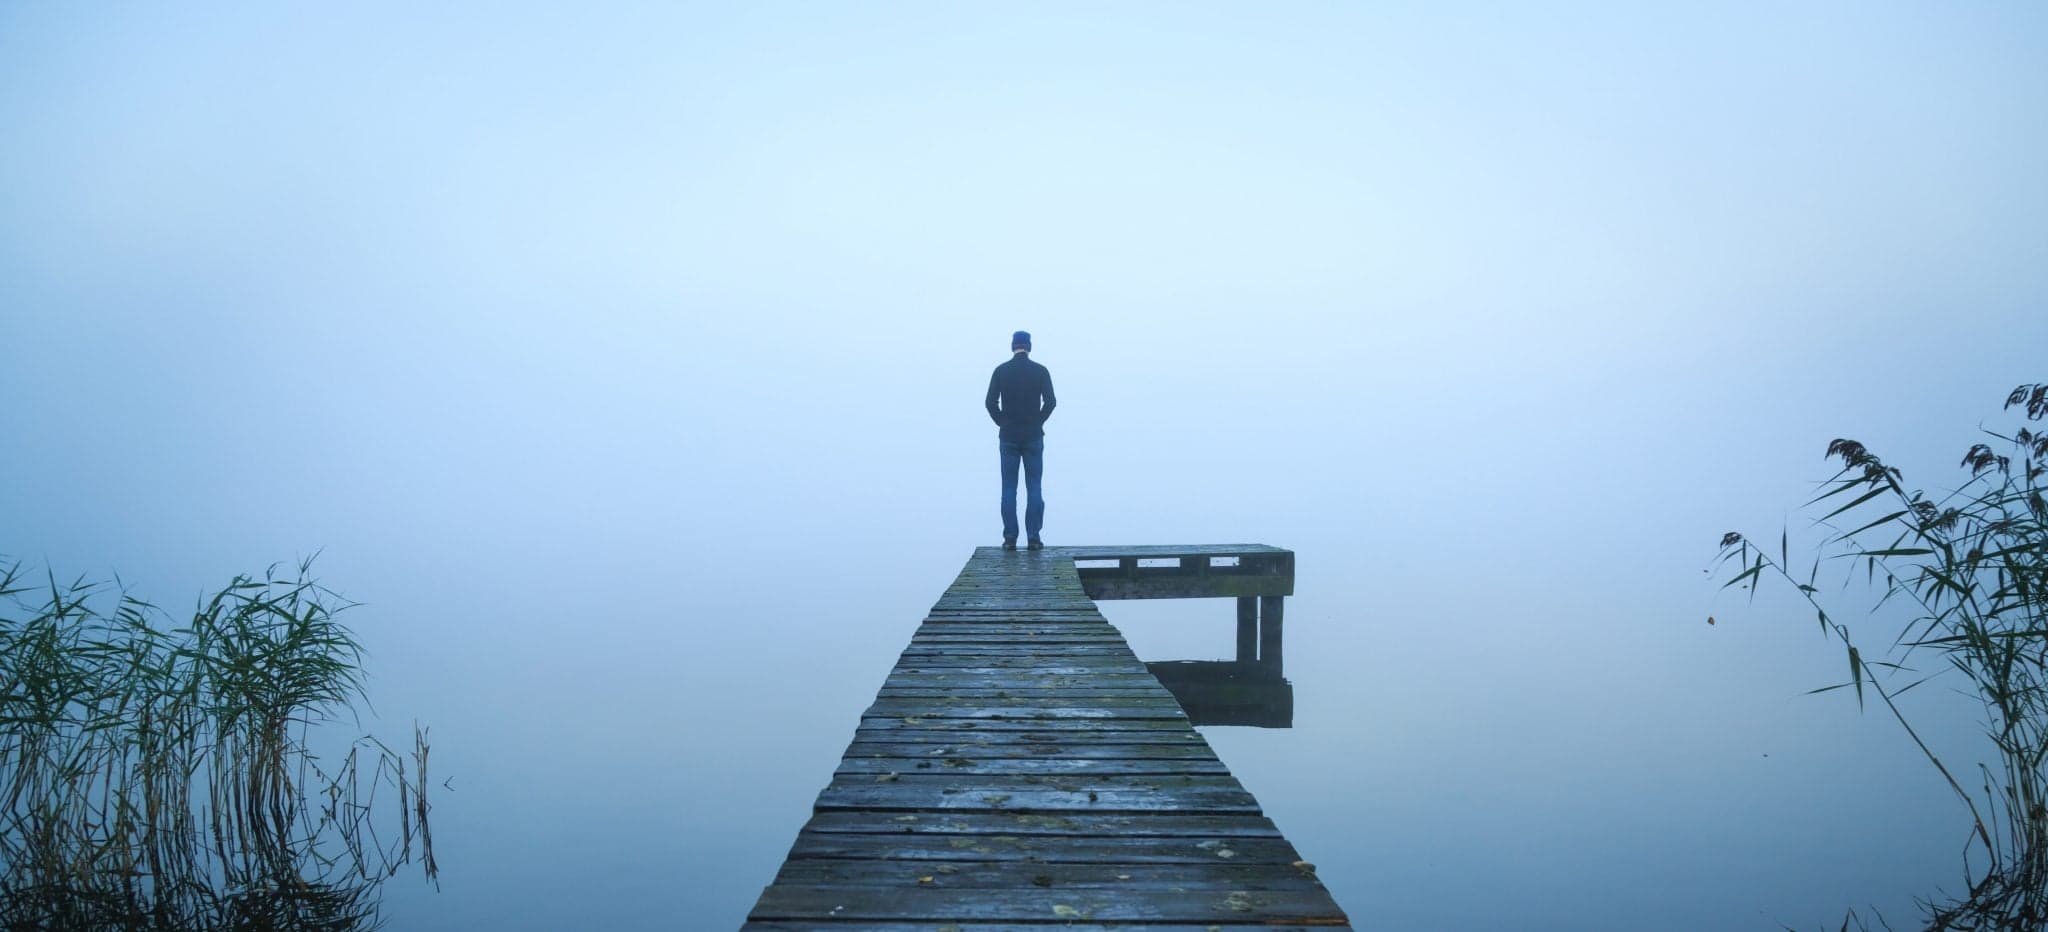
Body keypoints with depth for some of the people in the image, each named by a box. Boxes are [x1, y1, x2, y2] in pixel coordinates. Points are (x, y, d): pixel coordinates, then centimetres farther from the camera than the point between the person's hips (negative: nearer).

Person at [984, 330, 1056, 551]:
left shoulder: (1001, 371, 0)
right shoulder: (1040, 371, -1)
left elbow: (990, 403, -5)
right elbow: (1050, 401, -7)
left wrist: (1003, 423, 8)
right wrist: (1038, 422, 6)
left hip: (1008, 437, 0)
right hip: (1034, 436, 0)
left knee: (1009, 488, 3)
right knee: (1034, 488, 3)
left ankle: (1010, 538, 0)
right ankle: (1034, 537, -1)